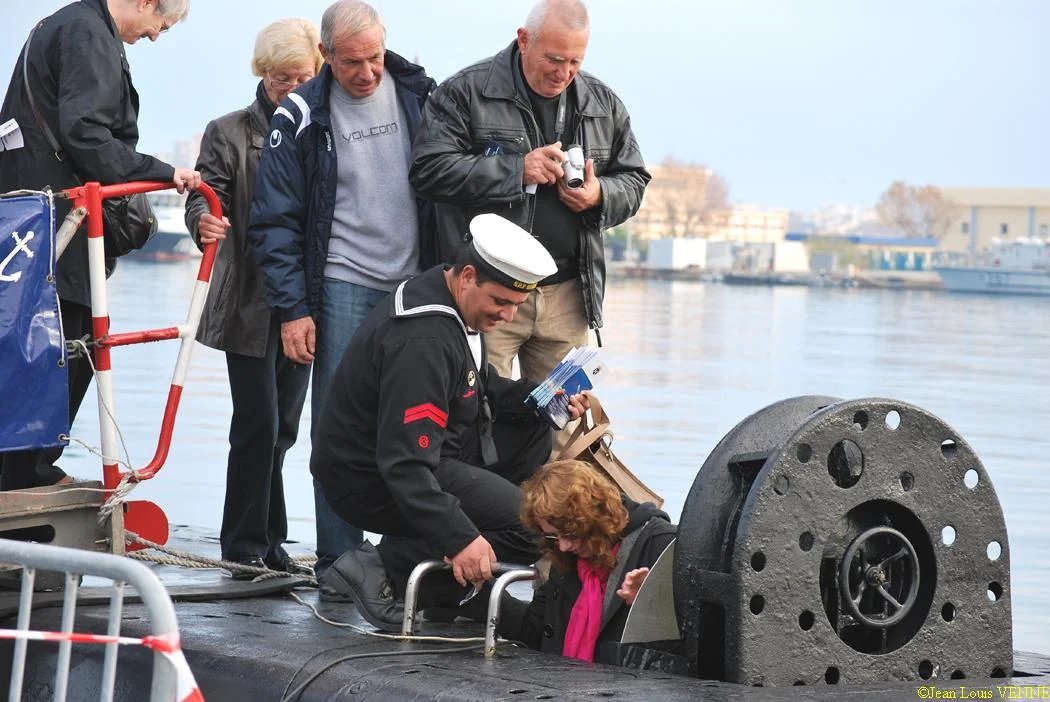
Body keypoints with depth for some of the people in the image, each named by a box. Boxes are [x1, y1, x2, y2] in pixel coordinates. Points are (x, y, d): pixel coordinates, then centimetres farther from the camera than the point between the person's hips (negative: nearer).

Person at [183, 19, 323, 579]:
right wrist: (203, 219, -33)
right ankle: (246, 546, 0)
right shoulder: (230, 133, 1)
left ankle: (265, 542, 19)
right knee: (257, 422, -8)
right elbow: (206, 192, -9)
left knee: (282, 425, 9)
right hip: (250, 300, -4)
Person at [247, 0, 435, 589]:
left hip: (415, 283, 3)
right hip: (343, 283, -2)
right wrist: (292, 309, -8)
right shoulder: (301, 118, -3)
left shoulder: (419, 94, 5)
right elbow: (275, 221, -1)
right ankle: (338, 563, 0)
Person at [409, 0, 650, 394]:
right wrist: (516, 170, -18)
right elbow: (428, 170, -12)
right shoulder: (466, 92, -4)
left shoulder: (603, 104, 12)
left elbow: (634, 182, 20)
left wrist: (601, 196, -4)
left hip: (566, 295, 5)